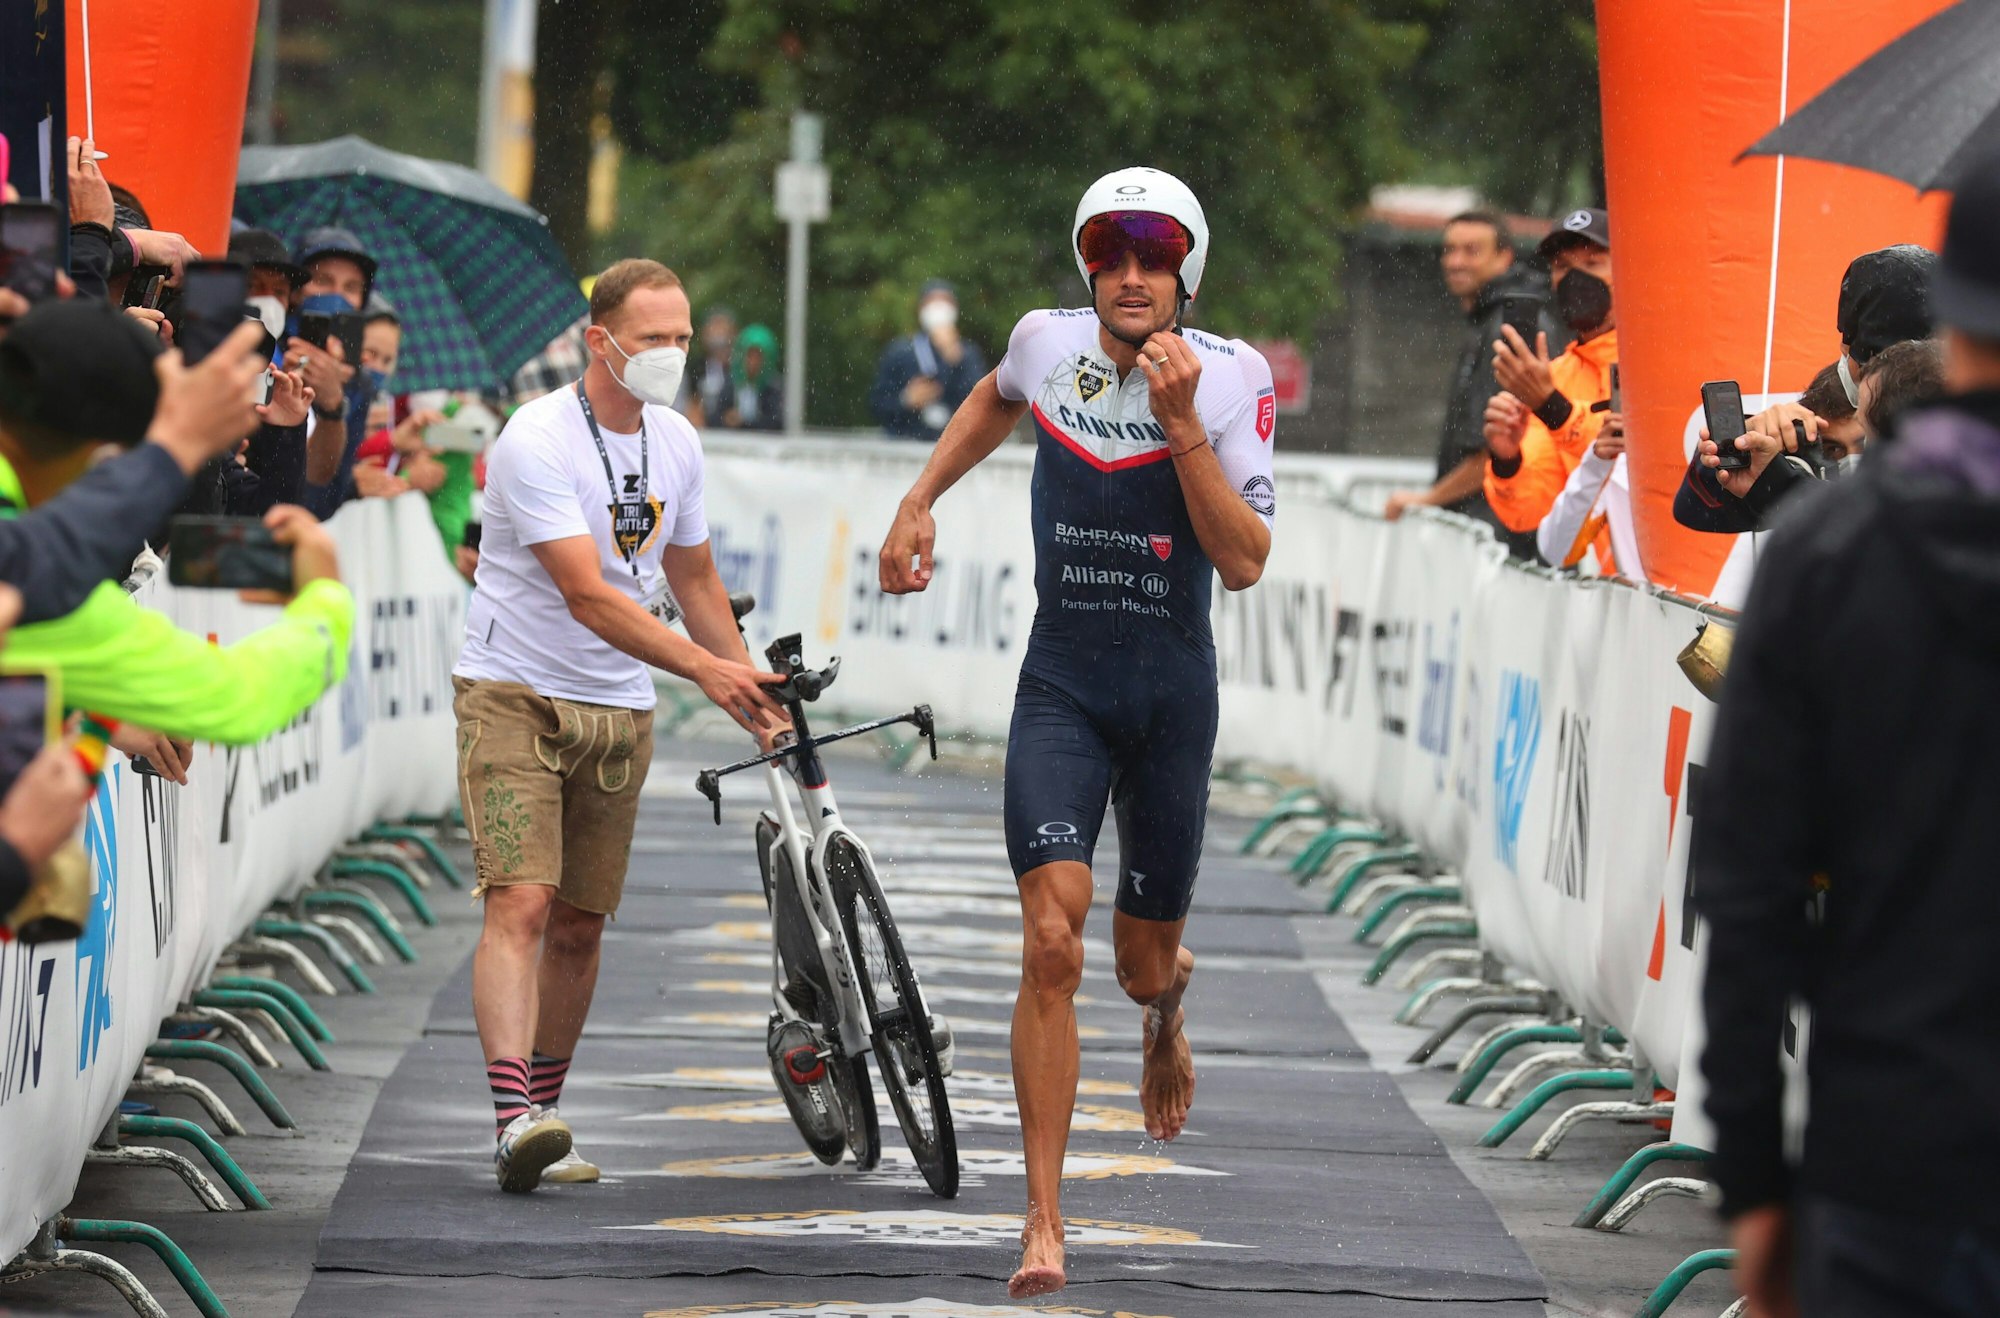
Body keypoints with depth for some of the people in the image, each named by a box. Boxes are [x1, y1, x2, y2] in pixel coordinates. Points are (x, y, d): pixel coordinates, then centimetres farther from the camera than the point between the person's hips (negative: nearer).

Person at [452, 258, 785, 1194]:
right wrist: (704, 668, -33)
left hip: (618, 712, 6)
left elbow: (692, 581, 20)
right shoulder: (537, 440, -18)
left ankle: (542, 1116, 19)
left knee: (578, 926, 8)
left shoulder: (675, 444, 6)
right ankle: (514, 1118, -30)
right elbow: (588, 596, -25)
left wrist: (754, 696, 19)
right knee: (520, 905, -19)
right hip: (514, 695, -6)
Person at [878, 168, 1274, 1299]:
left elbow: (1245, 561, -17)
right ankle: (1045, 1224, -14)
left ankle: (1168, 1005, 54)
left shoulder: (1232, 378, -10)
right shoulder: (1050, 343, -2)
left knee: (1145, 964, 12)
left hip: (1172, 695, 0)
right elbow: (997, 402, 24)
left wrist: (1180, 423, -23)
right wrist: (919, 504, 18)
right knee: (1053, 946, -17)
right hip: (1061, 685, 0)